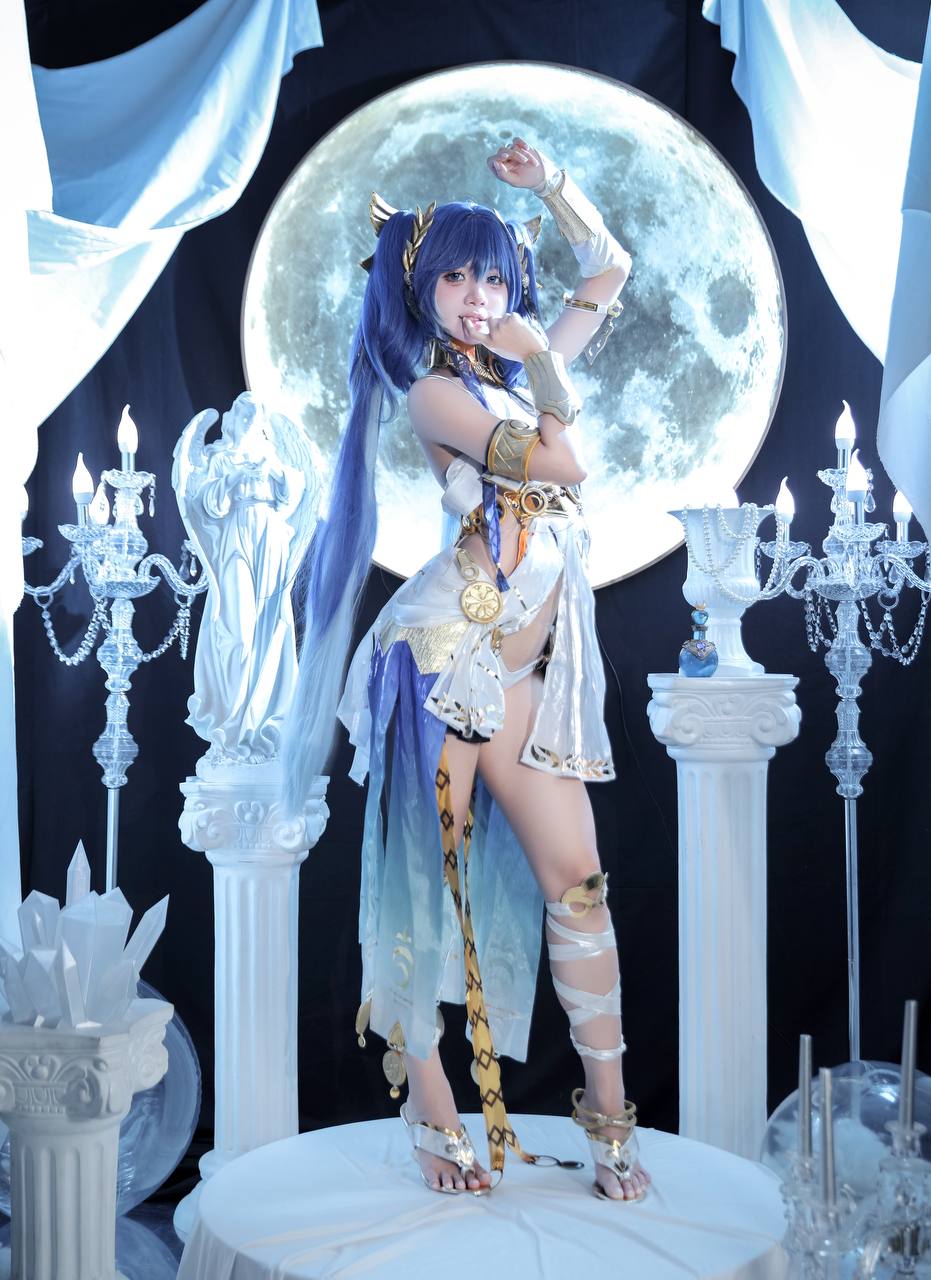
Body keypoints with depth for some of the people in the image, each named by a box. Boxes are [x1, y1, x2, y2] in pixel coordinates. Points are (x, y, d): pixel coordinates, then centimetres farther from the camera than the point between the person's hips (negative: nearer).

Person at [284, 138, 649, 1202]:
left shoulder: (522, 369, 20)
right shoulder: (433, 391, -2)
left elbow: (608, 270, 31)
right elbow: (560, 465, -14)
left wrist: (548, 184, 22)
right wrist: (545, 369, 1)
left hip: (528, 670, 7)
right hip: (446, 653, -7)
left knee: (576, 880, 2)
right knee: (424, 873, 0)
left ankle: (608, 1111, 10)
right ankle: (429, 1108, 12)